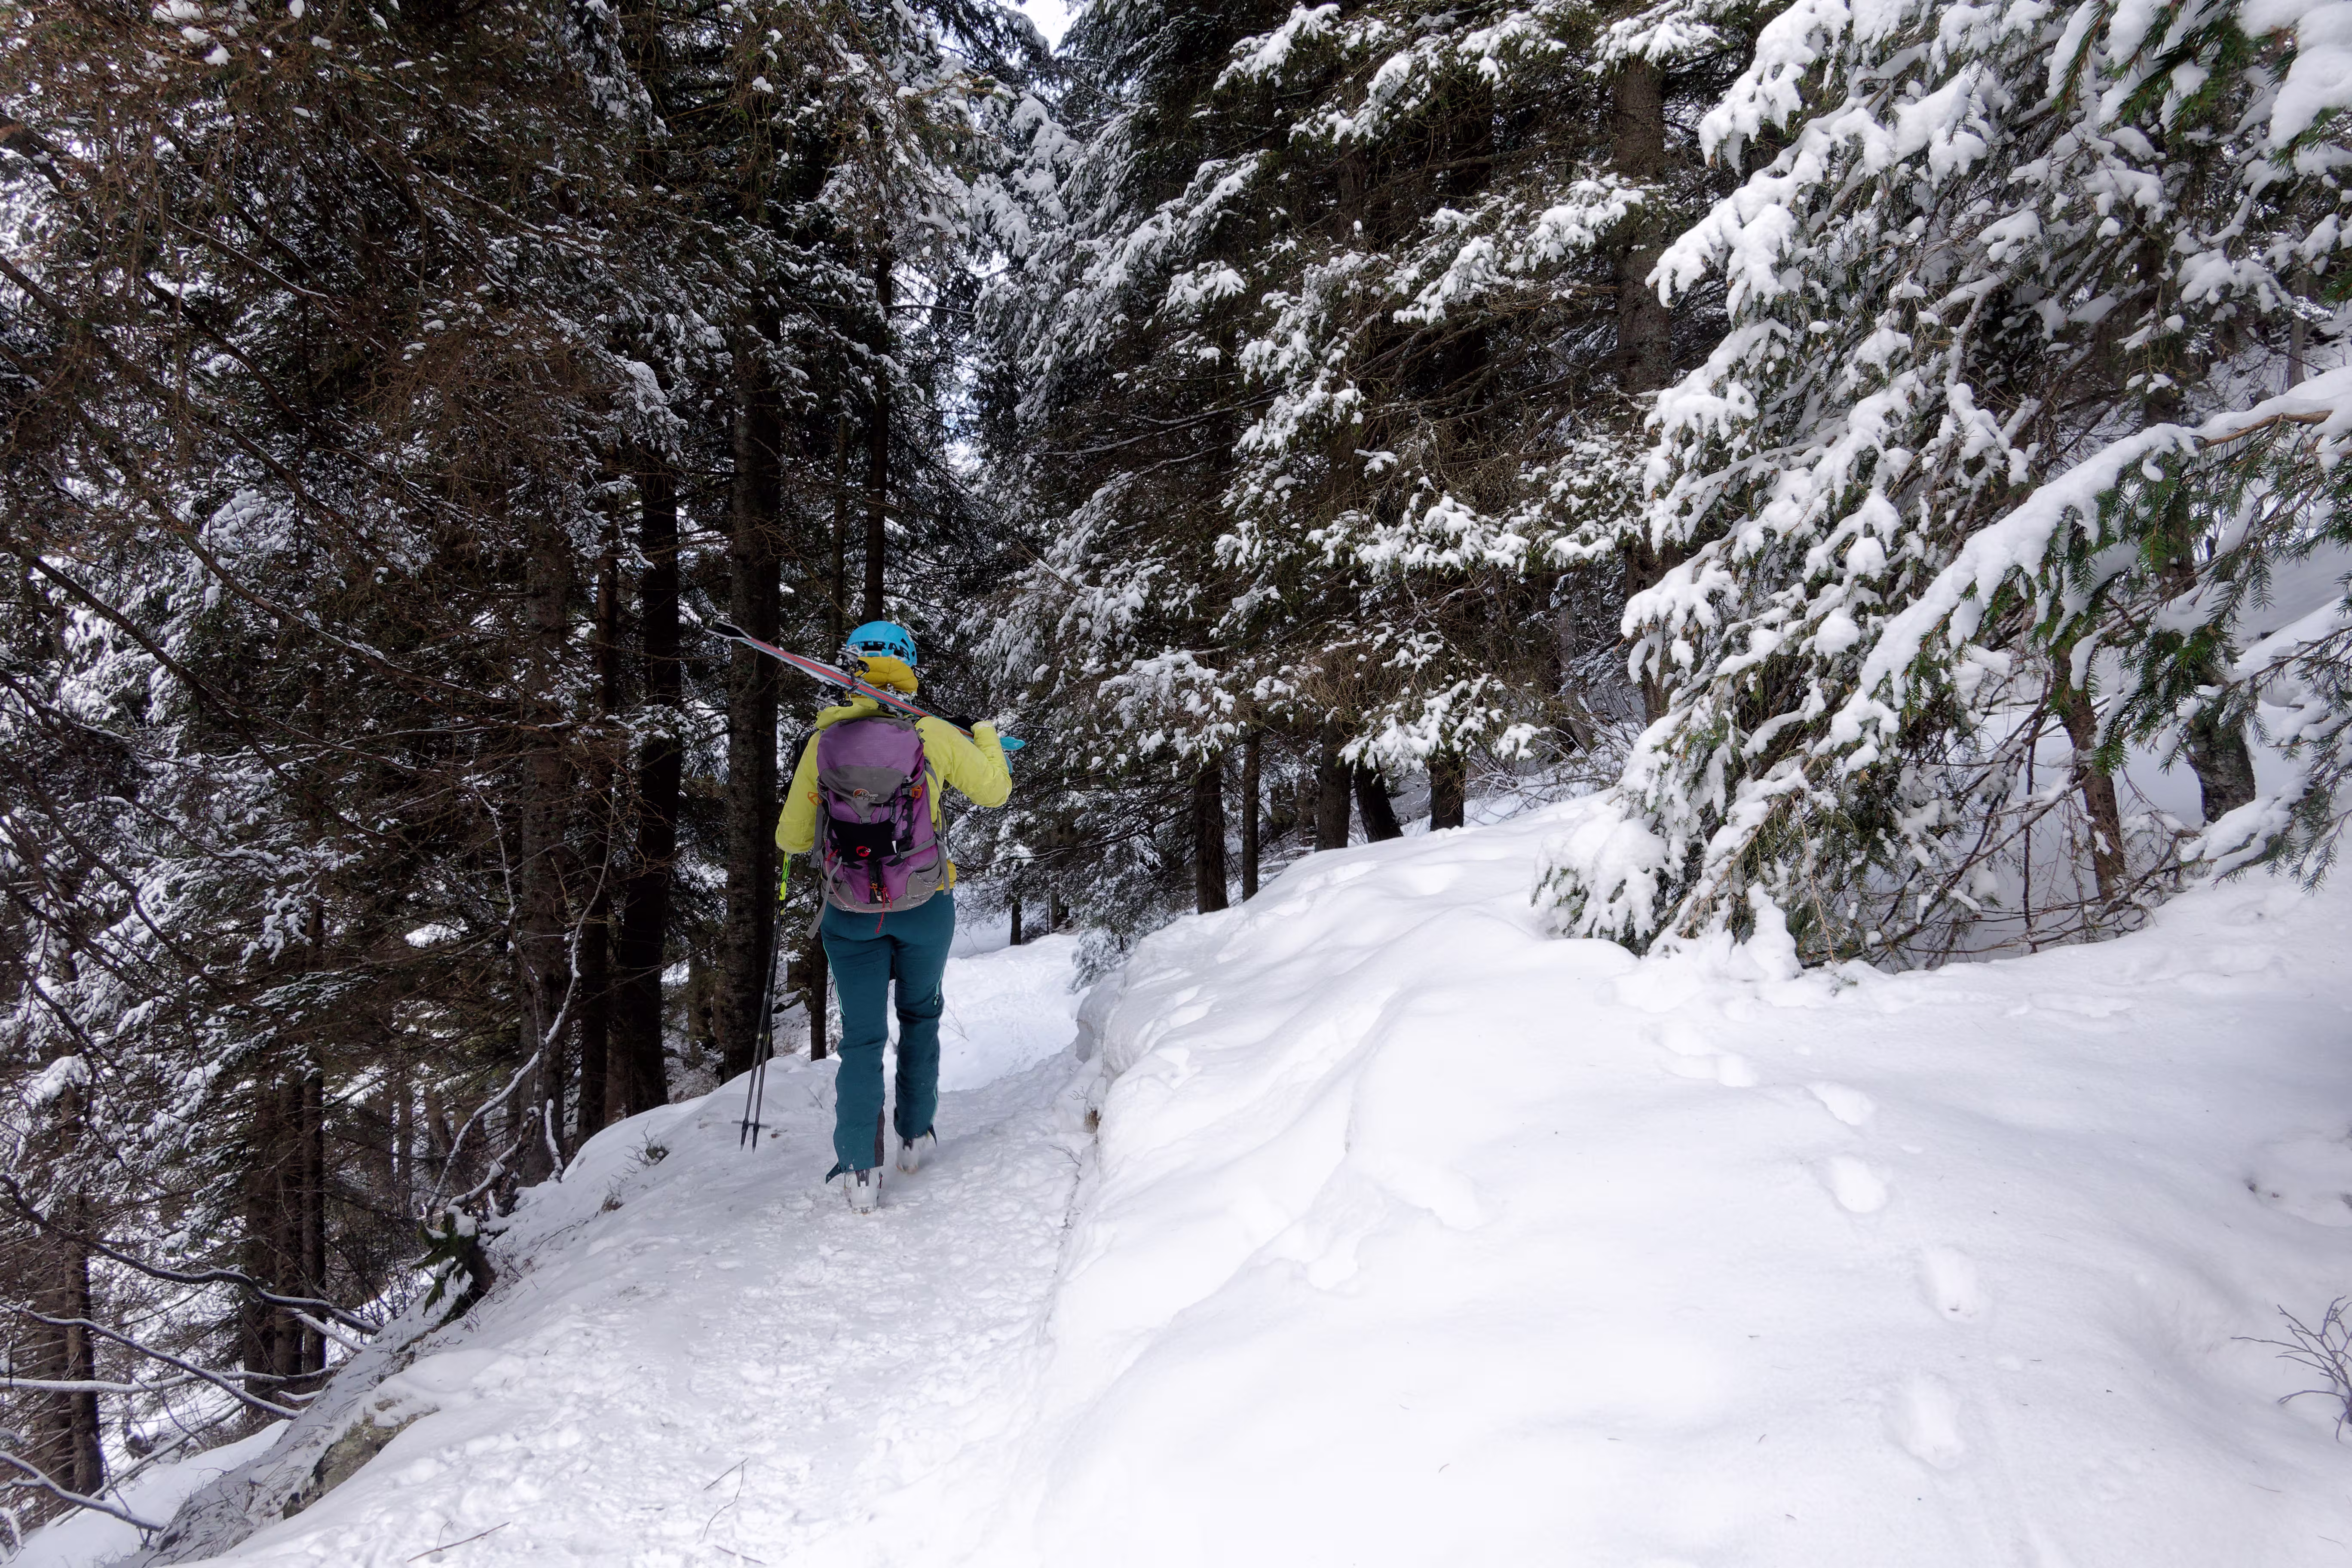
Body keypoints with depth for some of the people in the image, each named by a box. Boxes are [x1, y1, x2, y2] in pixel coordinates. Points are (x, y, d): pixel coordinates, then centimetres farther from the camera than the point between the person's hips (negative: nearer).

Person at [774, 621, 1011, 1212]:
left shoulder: (823, 741, -5)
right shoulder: (936, 735, -10)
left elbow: (792, 839, 2)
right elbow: (994, 791, 6)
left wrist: (788, 832, 27)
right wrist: (986, 737, 24)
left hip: (851, 913, 1)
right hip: (925, 907, 0)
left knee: (862, 1035, 11)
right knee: (920, 1014, 24)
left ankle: (861, 1168, 4)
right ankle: (916, 1135, 29)